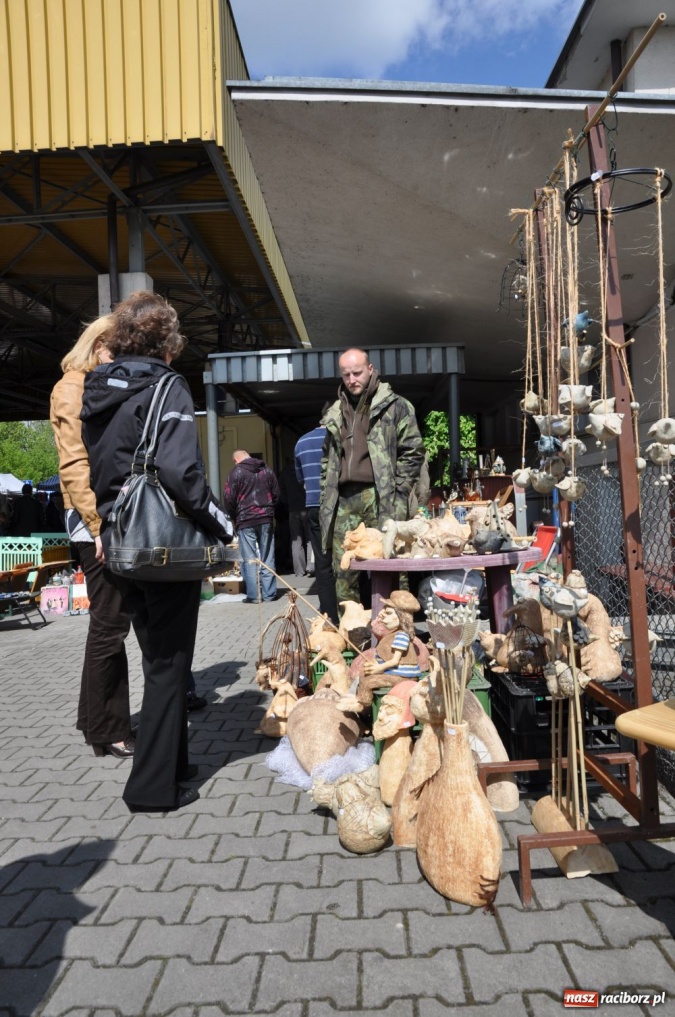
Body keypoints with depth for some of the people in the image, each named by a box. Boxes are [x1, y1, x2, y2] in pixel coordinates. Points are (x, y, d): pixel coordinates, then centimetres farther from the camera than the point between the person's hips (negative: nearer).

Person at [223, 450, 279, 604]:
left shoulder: (236, 472, -4)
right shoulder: (267, 470, 10)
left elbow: (228, 499, -7)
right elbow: (276, 494, 13)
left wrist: (235, 517, 7)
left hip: (246, 521, -4)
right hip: (266, 519, 4)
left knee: (249, 559, 0)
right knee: (267, 558, 8)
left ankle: (253, 595, 0)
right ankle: (269, 593, 10)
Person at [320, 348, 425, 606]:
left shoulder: (394, 405, 2)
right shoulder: (335, 414, 18)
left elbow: (413, 452, 0)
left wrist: (397, 492, -7)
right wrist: (325, 496, 12)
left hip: (379, 498, -5)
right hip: (343, 501, 5)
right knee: (343, 571, 6)